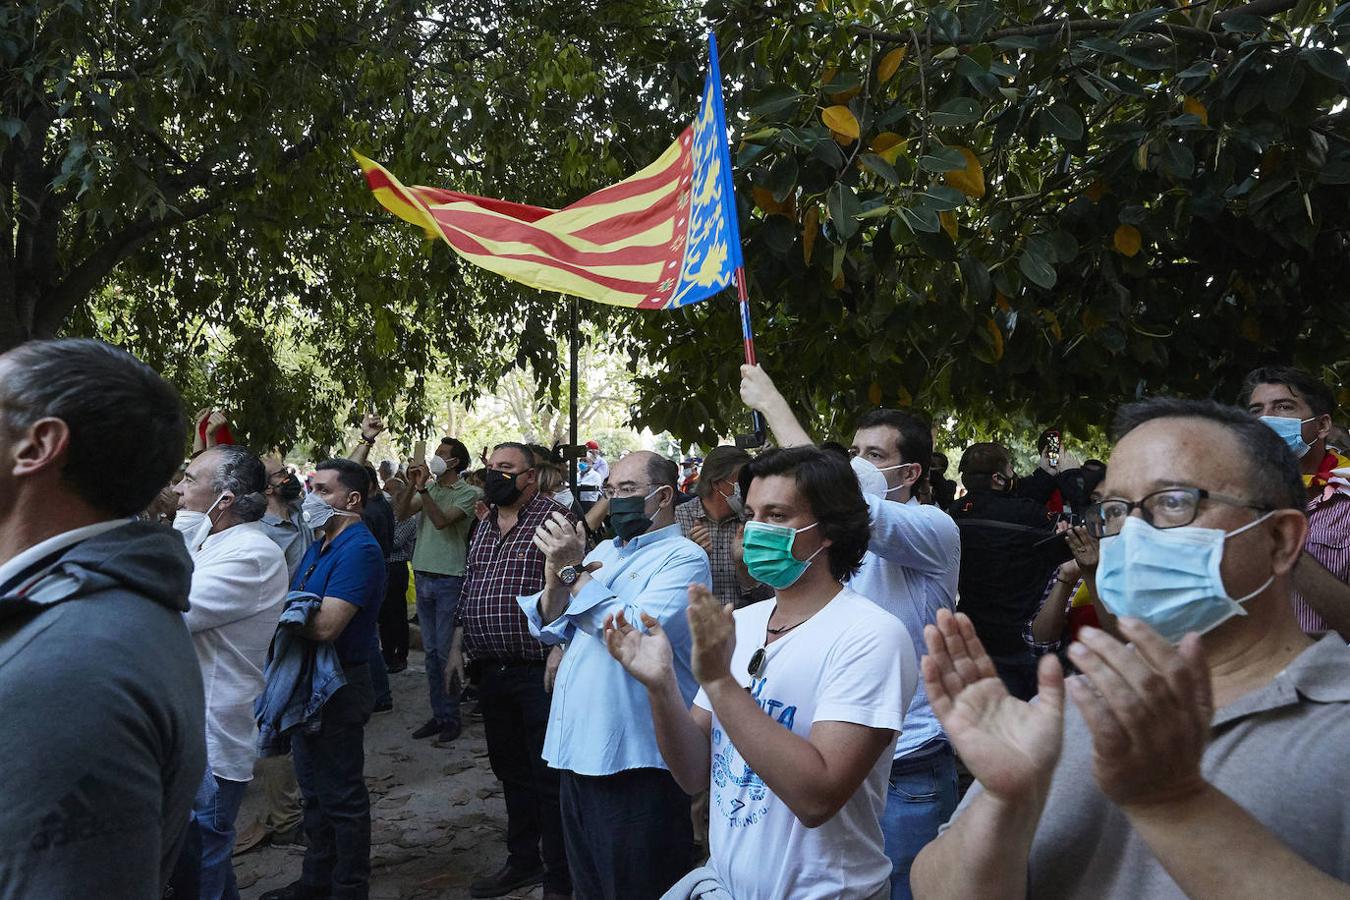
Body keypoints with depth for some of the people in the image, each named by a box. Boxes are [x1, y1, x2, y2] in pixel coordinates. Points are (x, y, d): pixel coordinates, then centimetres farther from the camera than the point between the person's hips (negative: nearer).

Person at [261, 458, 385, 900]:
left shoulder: (358, 550, -21)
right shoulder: (320, 544, 11)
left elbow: (325, 625, -28)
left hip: (339, 686, -10)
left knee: (341, 795, 4)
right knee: (314, 789, 21)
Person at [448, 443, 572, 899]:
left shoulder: (555, 519, -10)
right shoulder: (484, 526, 14)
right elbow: (468, 591, 21)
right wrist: (457, 648, 16)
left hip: (538, 671, -7)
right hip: (491, 673, 7)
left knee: (549, 777, 2)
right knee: (510, 772, 18)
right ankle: (523, 862, 34)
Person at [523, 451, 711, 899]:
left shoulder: (683, 558, -11)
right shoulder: (603, 551, 12)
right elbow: (551, 630, 9)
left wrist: (574, 569, -17)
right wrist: (555, 576, -11)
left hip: (634, 760, -8)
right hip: (577, 746, 8)